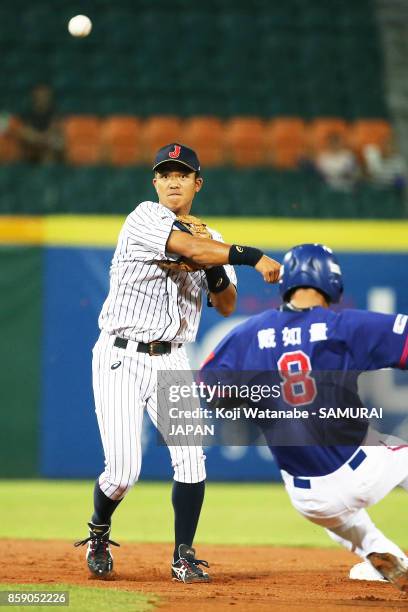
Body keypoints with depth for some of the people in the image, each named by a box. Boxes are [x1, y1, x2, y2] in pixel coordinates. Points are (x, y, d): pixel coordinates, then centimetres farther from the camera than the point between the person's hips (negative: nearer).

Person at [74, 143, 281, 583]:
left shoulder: (212, 240, 12)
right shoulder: (145, 218, -8)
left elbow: (226, 306, 9)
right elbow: (191, 248, -25)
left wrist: (216, 273, -11)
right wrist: (254, 258, -28)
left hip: (171, 362, 5)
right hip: (120, 359, -5)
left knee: (190, 459, -13)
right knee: (123, 471, -11)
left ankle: (183, 558, 2)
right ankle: (98, 536, 20)